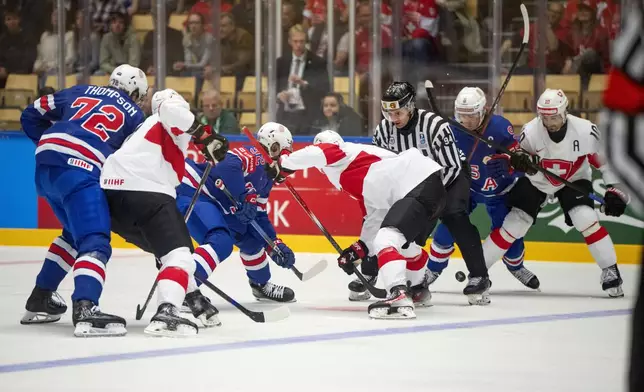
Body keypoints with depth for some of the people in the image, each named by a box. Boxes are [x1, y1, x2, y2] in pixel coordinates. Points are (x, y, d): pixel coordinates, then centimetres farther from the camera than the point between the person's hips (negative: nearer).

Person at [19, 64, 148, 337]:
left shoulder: (80, 92, 28)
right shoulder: (134, 115, 17)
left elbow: (32, 115, 27)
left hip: (45, 165, 6)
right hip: (78, 171, -6)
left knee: (76, 232, 28)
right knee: (95, 242, -14)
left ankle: (40, 299, 30)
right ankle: (84, 309, -38)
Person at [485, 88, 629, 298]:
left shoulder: (585, 130, -27)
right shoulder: (531, 131, -25)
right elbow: (516, 154, -11)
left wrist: (614, 189, -13)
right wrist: (516, 160, -36)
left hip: (573, 180, -1)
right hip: (536, 181, 1)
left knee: (586, 219, -23)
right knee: (513, 224, -6)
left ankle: (610, 272, -11)